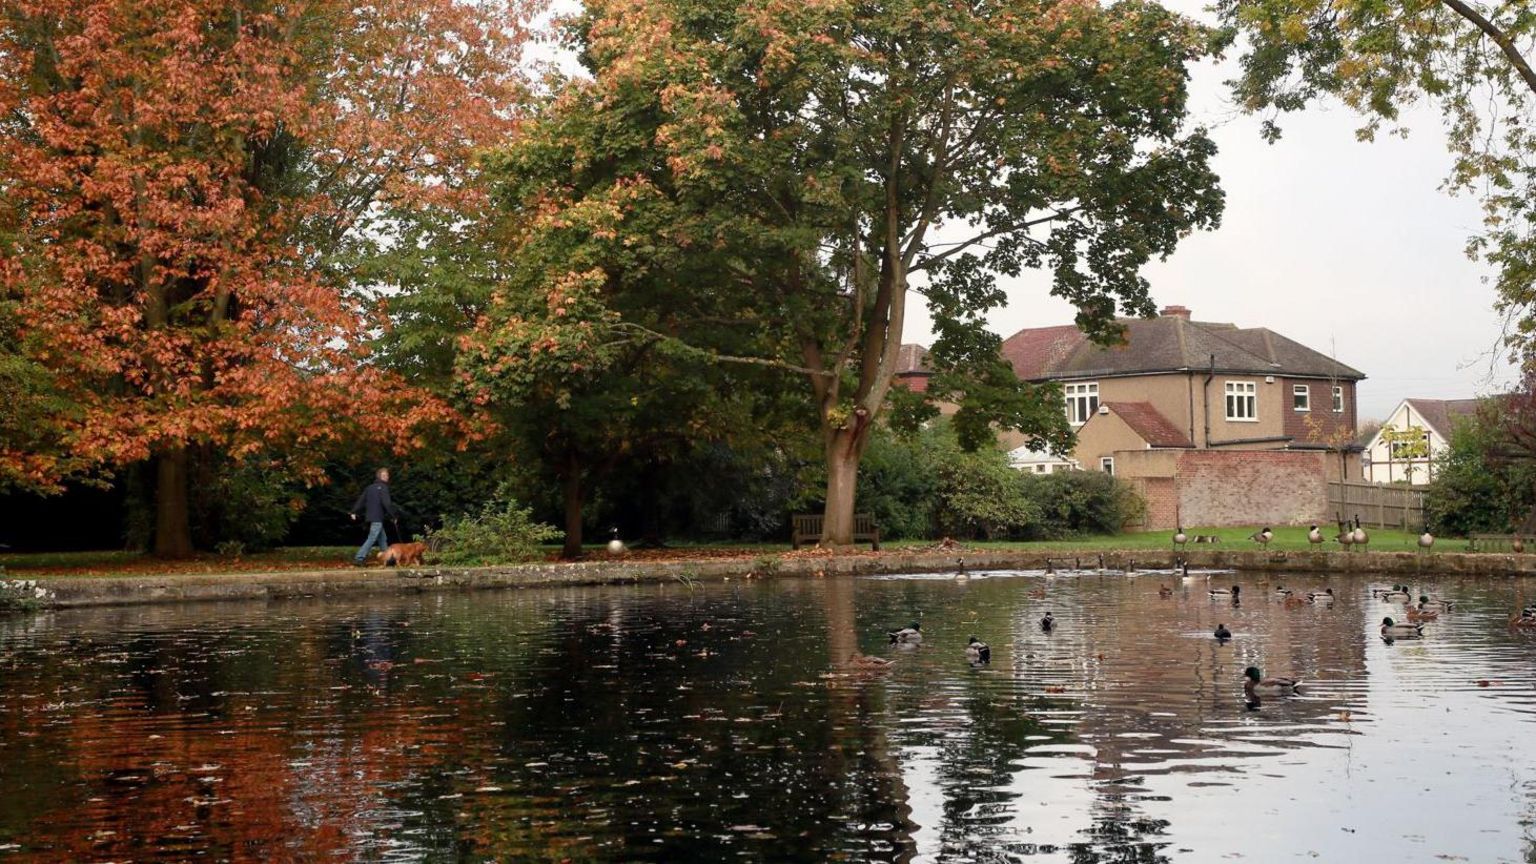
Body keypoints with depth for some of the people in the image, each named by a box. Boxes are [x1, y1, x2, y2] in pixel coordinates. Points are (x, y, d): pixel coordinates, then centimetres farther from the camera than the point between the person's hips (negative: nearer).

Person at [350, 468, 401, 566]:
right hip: (377, 518, -9)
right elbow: (387, 503, -17)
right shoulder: (383, 488, -10)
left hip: (370, 517, 9)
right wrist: (394, 515, -10)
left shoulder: (370, 487, 14)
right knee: (371, 539, -9)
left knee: (383, 539, 15)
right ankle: (358, 558, -16)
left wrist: (354, 512, 9)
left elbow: (361, 500, 11)